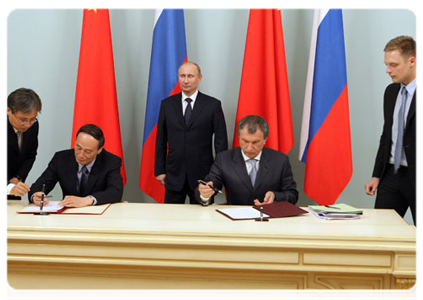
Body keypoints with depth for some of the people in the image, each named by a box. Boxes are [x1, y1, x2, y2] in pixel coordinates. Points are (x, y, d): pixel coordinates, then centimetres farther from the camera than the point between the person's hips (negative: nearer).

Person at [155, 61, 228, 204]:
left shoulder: (213, 105, -1)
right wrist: (159, 170, 5)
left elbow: (221, 141, 0)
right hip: (174, 175, 2)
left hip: (202, 175, -2)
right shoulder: (167, 104, 6)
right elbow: (161, 140, 9)